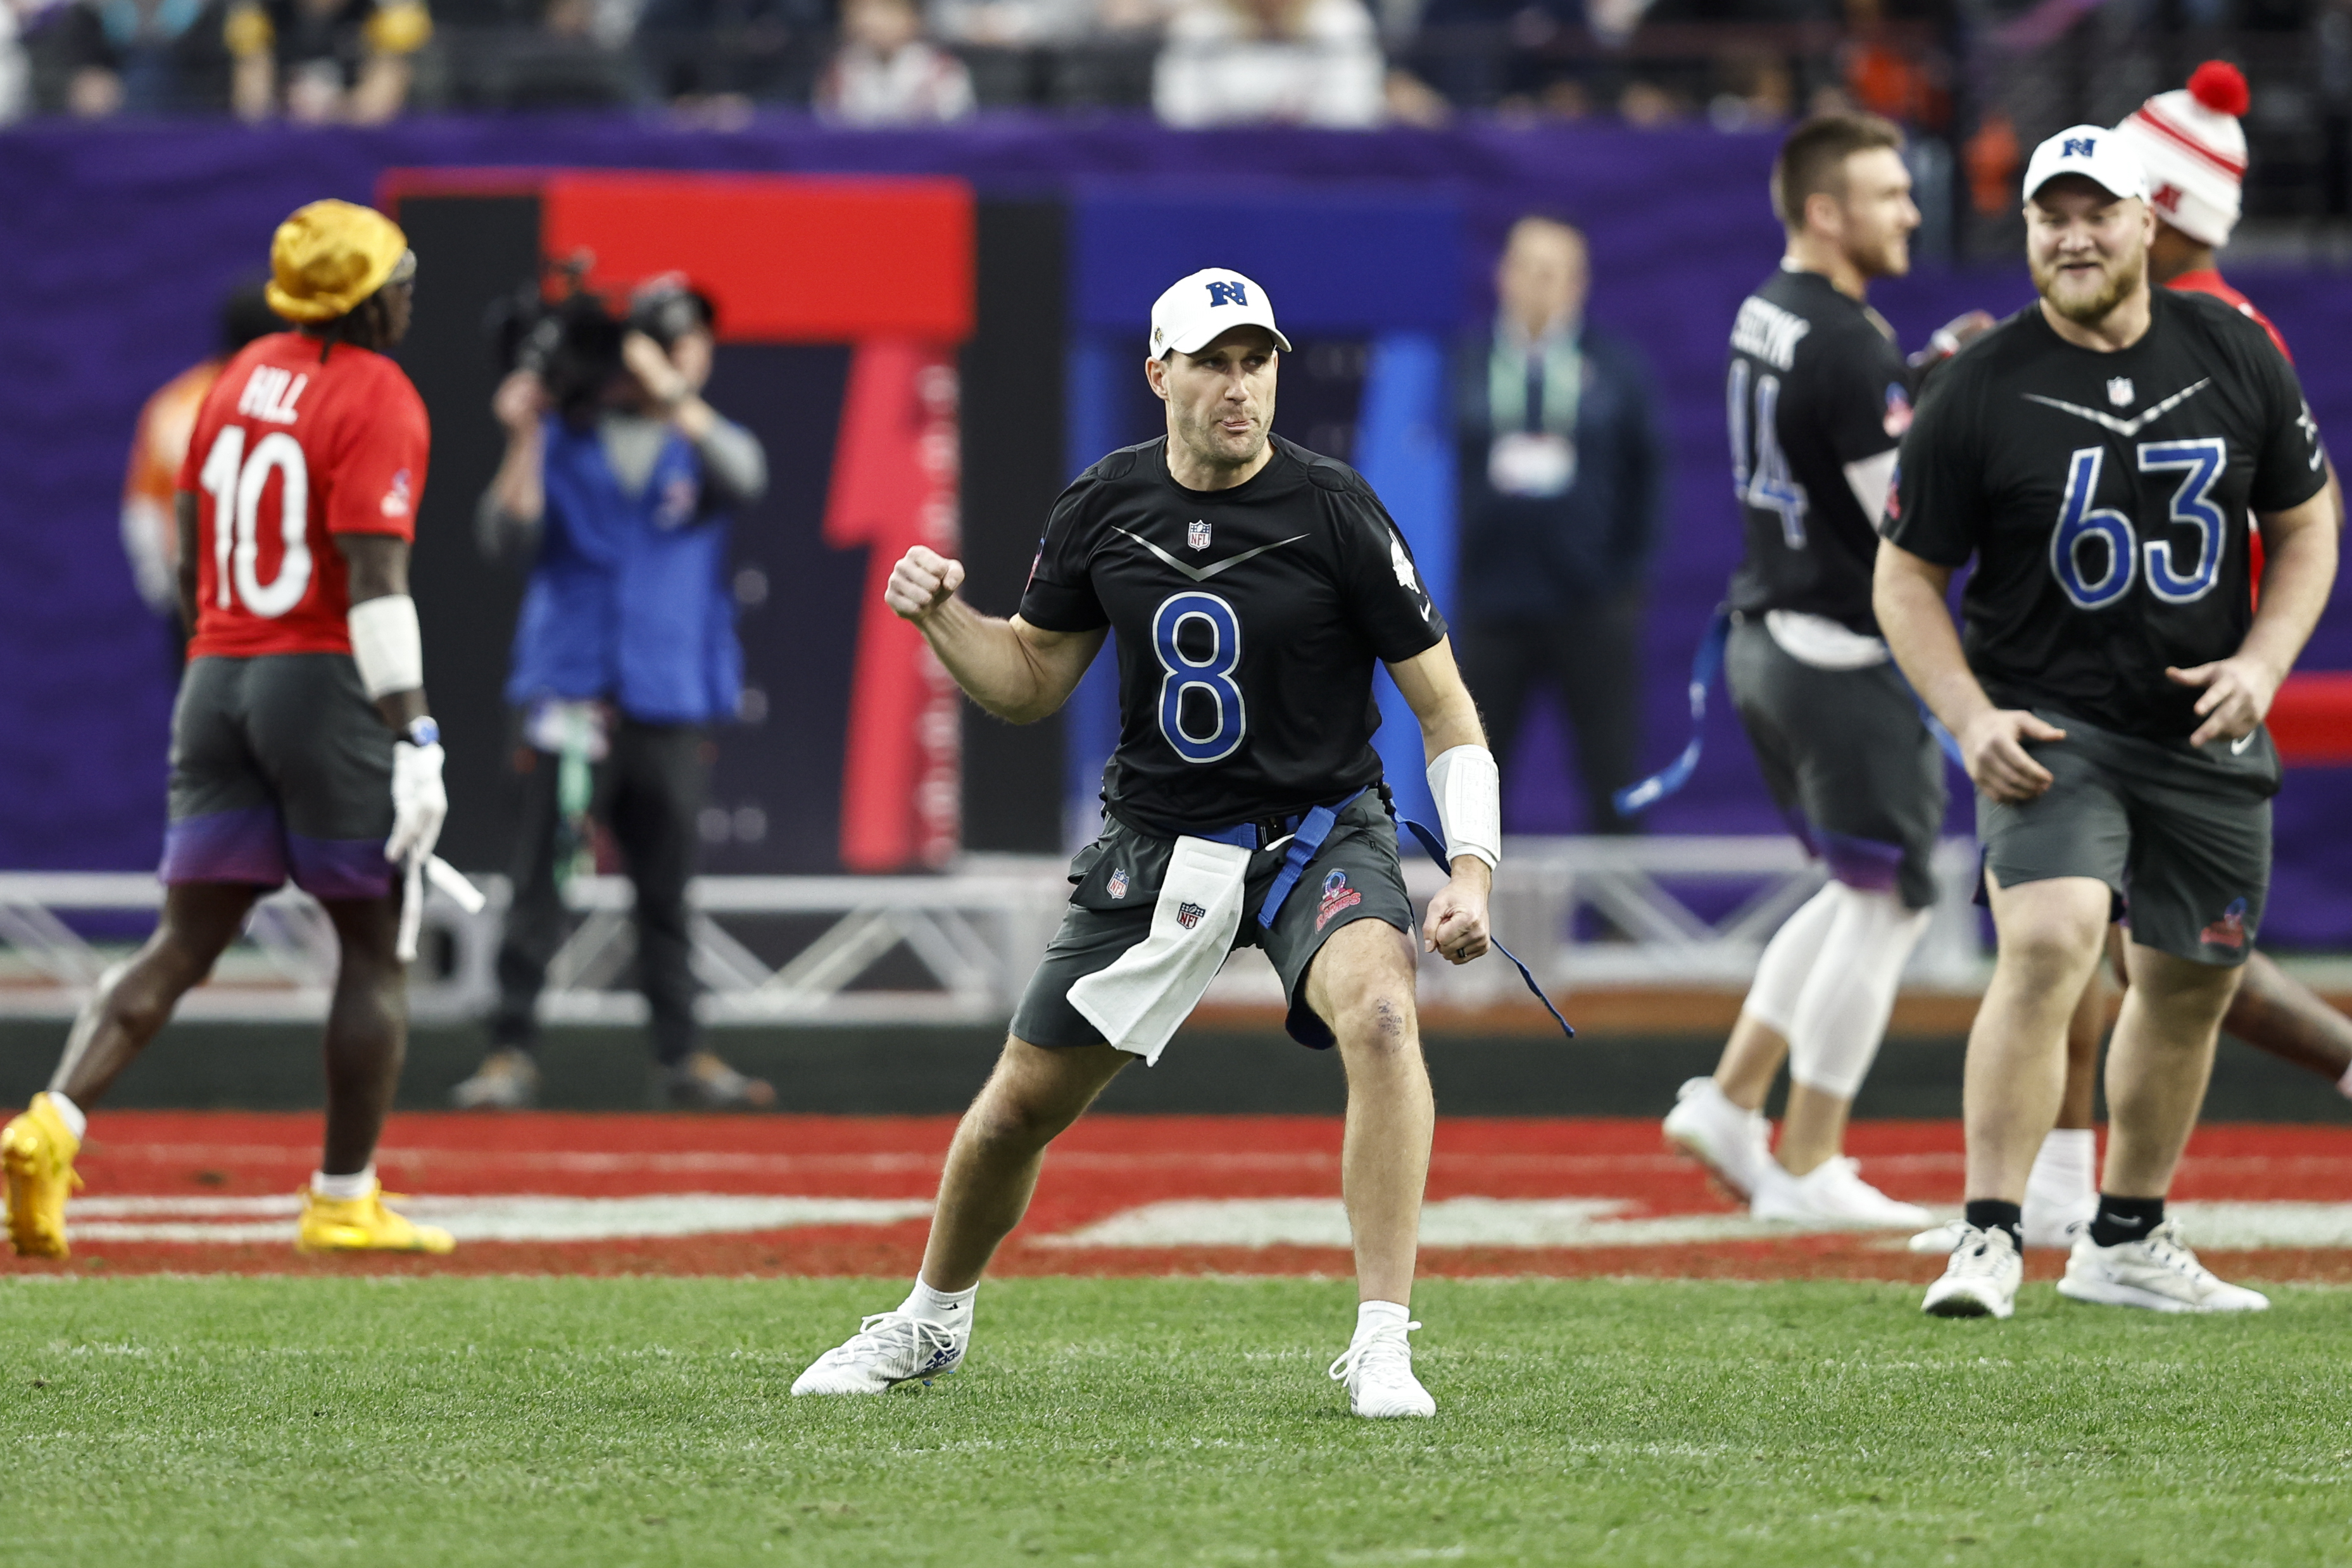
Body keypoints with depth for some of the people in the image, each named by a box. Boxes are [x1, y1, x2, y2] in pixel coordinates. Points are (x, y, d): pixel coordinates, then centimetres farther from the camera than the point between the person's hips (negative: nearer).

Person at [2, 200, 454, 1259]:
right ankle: (344, 1200, 8)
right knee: (374, 947, 6)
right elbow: (374, 584, -17)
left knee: (184, 945, 5)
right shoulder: (379, 400, -9)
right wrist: (413, 742, -18)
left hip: (217, 683, 6)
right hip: (327, 685, -6)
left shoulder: (241, 378, 13)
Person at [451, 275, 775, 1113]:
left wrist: (669, 391, -21)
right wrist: (525, 438, -14)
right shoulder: (564, 440, 7)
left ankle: (683, 1055, 15)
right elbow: (508, 535, -4)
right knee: (540, 878, -7)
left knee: (666, 887, 9)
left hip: (672, 704, 2)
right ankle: (511, 1053, -8)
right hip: (569, 690, -2)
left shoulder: (703, 441, 10)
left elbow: (742, 476, -14)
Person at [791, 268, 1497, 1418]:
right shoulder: (1104, 506, -3)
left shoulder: (1334, 512, -14)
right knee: (1020, 1104, 8)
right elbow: (1030, 683, 11)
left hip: (1318, 835, -3)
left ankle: (1383, 1345, -29)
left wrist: (1471, 868, -21)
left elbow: (1443, 706, -9)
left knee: (1379, 1015, -33)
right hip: (1155, 843, 3)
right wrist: (940, 613, -9)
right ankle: (930, 1324, 37)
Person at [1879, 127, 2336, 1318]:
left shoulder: (2235, 355, 1)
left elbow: (2306, 524, 11)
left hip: (2205, 731, 4)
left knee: (2191, 985, 12)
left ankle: (2125, 1242, 29)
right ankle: (1990, 1238, -24)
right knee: (2050, 939, -25)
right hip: (2048, 725, -4)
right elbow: (1906, 573, -1)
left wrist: (2261, 664, -5)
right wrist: (1971, 718, -15)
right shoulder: (1980, 392, -8)